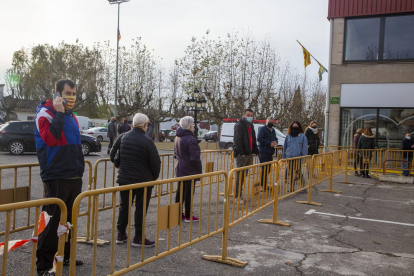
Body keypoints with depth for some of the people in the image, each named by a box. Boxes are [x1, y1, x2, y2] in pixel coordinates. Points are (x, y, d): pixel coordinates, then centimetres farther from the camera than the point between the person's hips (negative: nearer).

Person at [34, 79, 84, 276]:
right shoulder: (45, 113, -9)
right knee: (53, 221, -4)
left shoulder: (71, 116, 16)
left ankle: (64, 256, 29)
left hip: (74, 178, 8)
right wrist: (59, 113, -23)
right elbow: (50, 138, -27)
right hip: (56, 177, -8)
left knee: (69, 219, 16)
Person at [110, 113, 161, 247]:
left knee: (124, 206, 16)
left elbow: (113, 155, 10)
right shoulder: (147, 141, -15)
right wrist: (154, 177, 4)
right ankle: (139, 238, 10)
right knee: (141, 208, 5)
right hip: (143, 180, -5)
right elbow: (156, 163, -13)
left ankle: (121, 234, 23)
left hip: (124, 178, 5)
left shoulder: (123, 137, 0)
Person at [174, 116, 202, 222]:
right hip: (189, 170, -8)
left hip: (180, 169, 8)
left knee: (180, 191, 16)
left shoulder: (177, 138, 8)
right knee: (189, 193, 0)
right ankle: (188, 216, 9)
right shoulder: (190, 140, -20)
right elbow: (194, 158, -21)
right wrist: (199, 170, -12)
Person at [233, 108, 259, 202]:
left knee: (244, 174, 12)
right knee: (240, 175, -6)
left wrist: (254, 151, 12)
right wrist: (241, 153, -18)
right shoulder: (239, 125, -9)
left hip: (249, 154, 8)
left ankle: (240, 194, 21)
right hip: (241, 155, -8)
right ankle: (237, 196, -1)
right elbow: (237, 140, -15)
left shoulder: (251, 126, 18)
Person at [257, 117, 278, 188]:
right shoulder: (262, 129, -5)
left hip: (270, 152, 8)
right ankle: (263, 185, -5)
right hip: (263, 152, -8)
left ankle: (265, 185, 20)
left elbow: (275, 139, 25)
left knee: (268, 169, 11)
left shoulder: (273, 130, 20)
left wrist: (275, 142, -1)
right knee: (264, 169, -9)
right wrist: (270, 143, -18)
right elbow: (259, 138, -16)